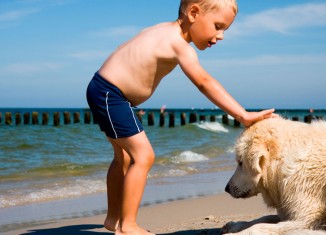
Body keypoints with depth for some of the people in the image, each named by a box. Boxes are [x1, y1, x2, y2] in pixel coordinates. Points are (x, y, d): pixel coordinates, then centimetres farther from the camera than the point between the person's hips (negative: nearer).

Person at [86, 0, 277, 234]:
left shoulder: (168, 31, 7)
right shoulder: (178, 44, -21)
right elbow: (204, 83, -27)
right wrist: (243, 115, -28)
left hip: (105, 92, 11)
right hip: (109, 94, -11)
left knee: (124, 157, 19)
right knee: (143, 155, -11)